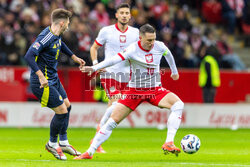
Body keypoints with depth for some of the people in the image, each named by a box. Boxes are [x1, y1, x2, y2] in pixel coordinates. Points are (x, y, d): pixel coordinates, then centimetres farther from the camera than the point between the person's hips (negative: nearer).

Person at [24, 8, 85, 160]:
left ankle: (63, 142, 27)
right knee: (62, 111, -8)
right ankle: (52, 144, 12)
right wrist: (41, 76, -38)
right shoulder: (46, 37, -24)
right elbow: (29, 55, -32)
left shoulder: (56, 36, 5)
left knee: (67, 106, 16)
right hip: (43, 83, -10)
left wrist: (74, 57, 34)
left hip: (53, 79, 10)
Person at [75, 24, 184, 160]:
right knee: (114, 119, -8)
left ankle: (168, 144, -22)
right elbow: (115, 59, -34)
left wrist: (174, 71, 35)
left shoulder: (160, 47, -5)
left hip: (155, 90, 3)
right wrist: (94, 68, -49)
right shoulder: (133, 49, -19)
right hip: (135, 91, -3)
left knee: (178, 104, -22)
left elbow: (168, 54, 20)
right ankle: (89, 152, 2)